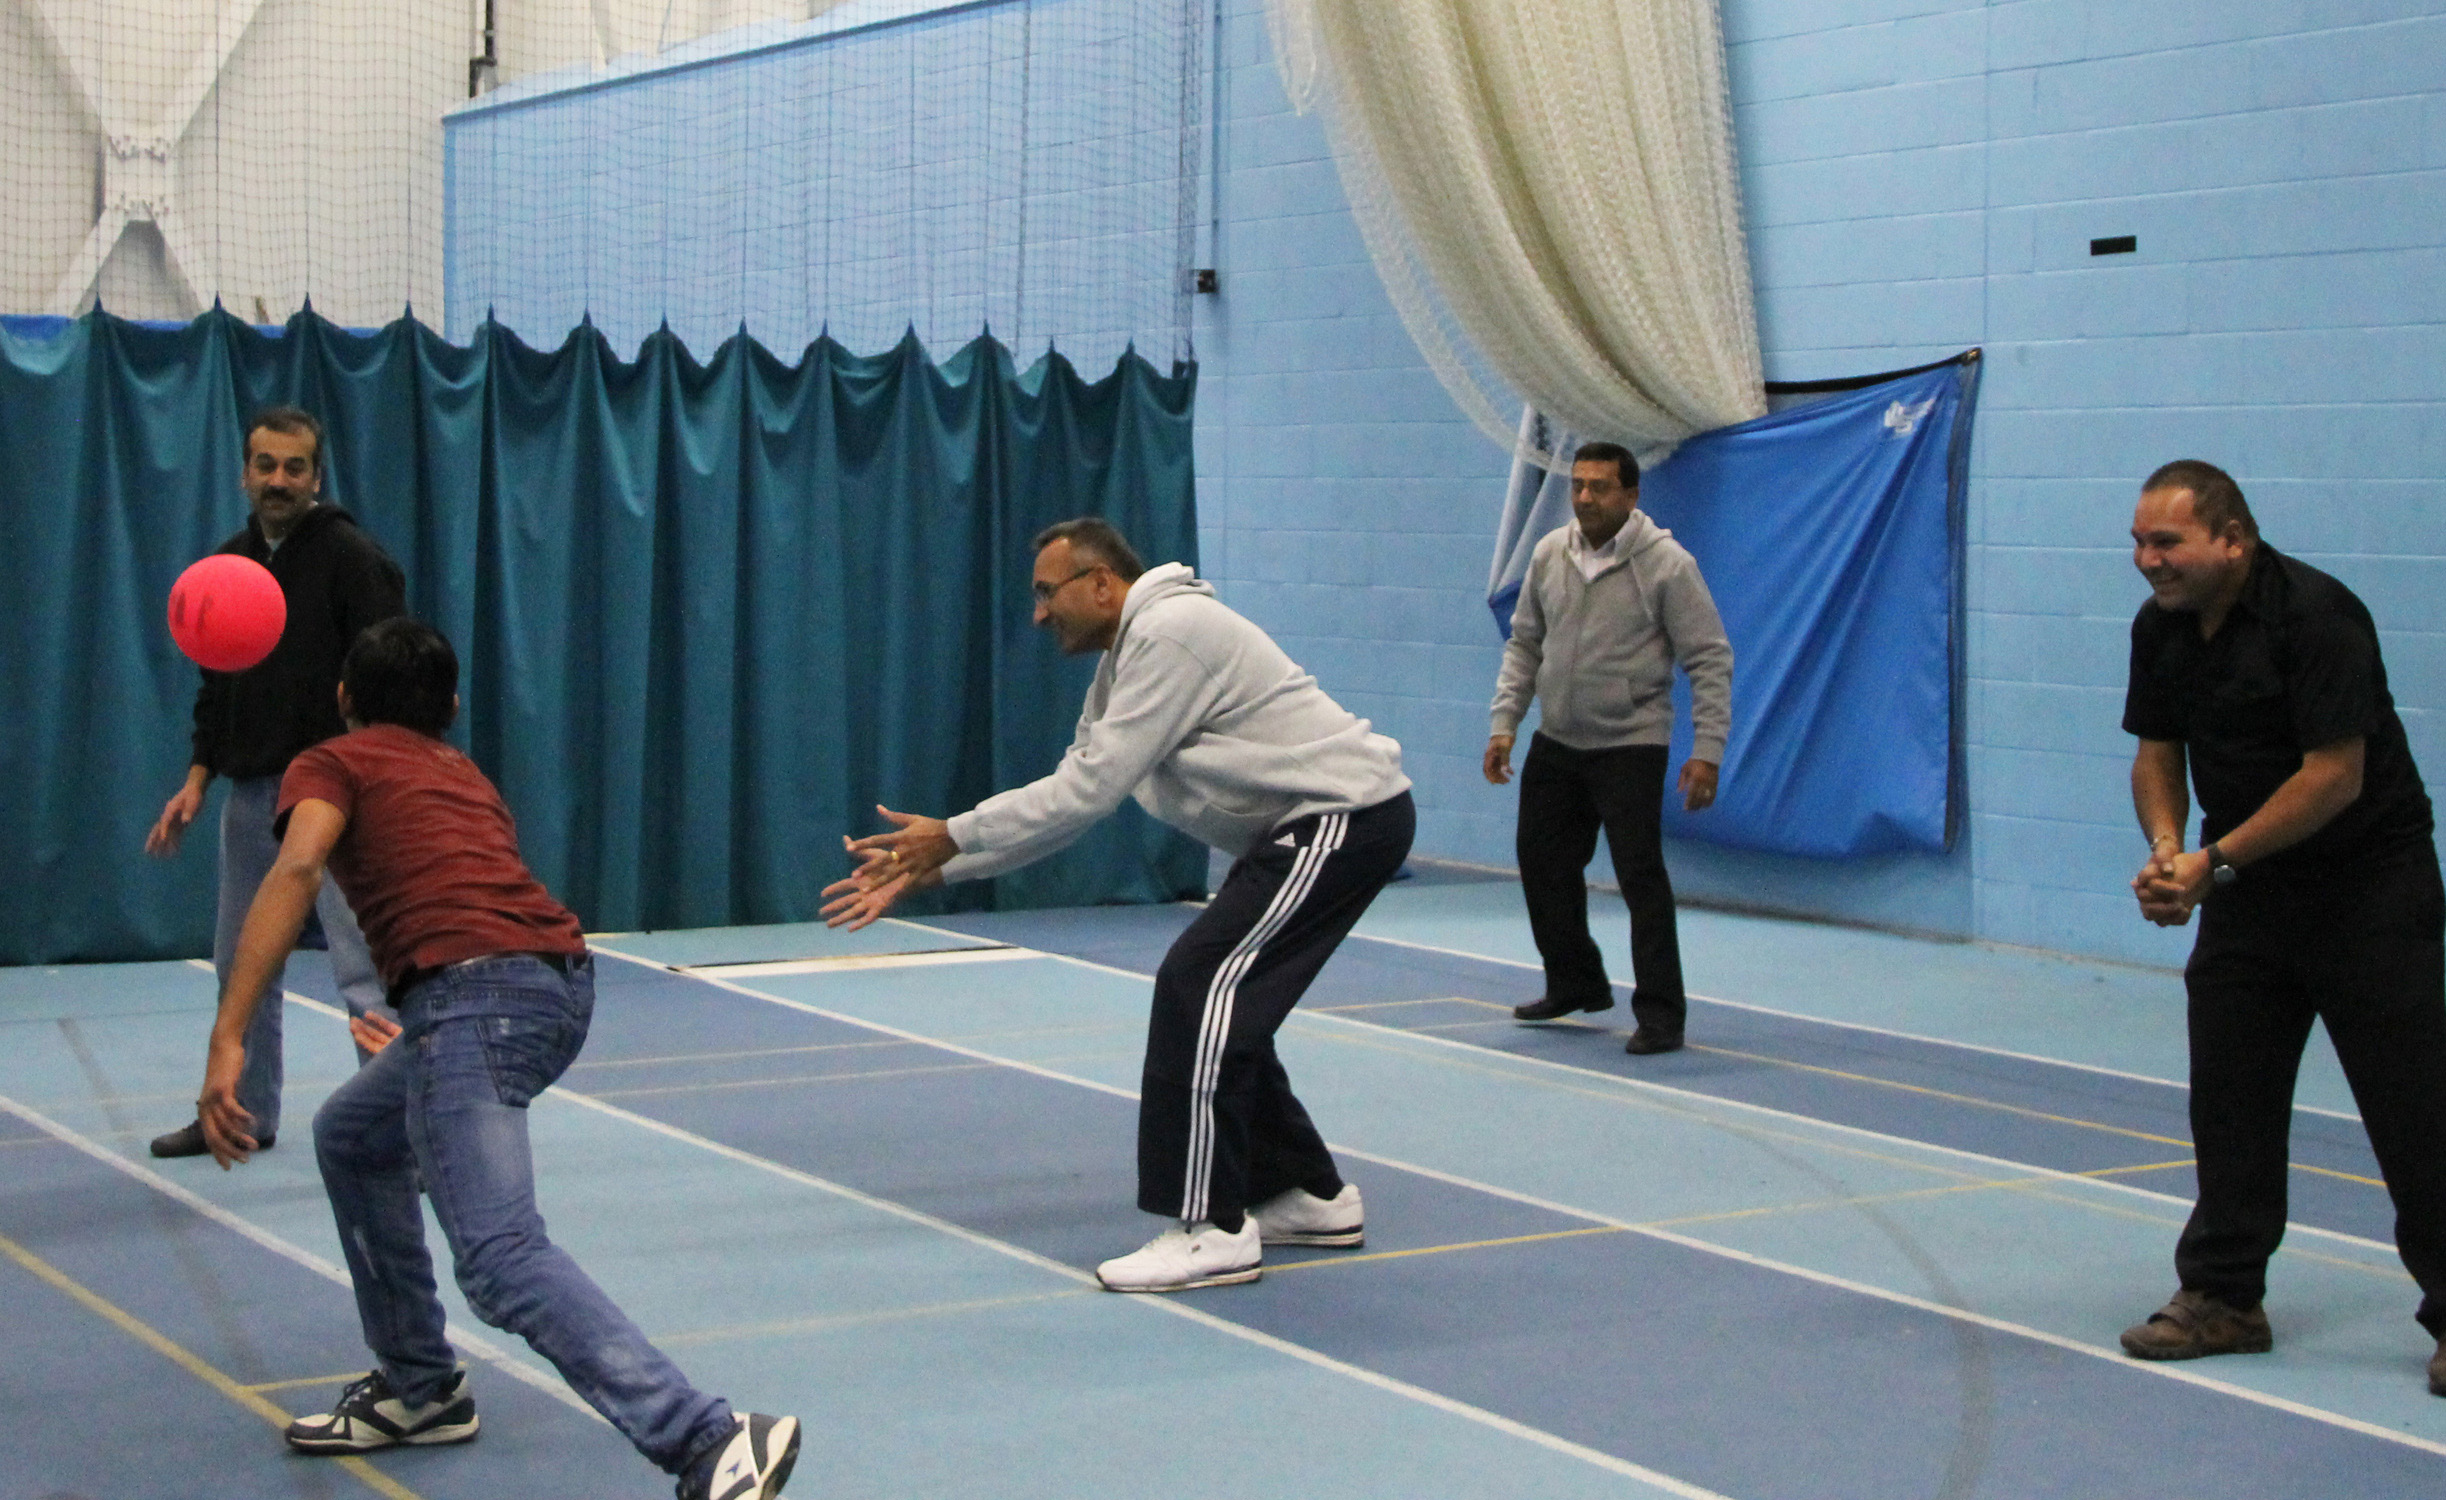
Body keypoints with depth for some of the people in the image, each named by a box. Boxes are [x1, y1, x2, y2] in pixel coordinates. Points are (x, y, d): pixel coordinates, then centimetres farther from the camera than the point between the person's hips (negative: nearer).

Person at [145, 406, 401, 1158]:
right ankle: (243, 1112, 32)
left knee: (363, 967, -12)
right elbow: (216, 685, 19)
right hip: (250, 790, 7)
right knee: (241, 962, 17)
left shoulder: (352, 558, -9)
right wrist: (198, 778, 10)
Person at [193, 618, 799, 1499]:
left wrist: (228, 1040, -14)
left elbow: (298, 869, -7)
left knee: (501, 1259, -20)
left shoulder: (329, 764, 14)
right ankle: (418, 1392, 33)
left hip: (473, 988, -8)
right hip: (562, 983, 8)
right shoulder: (464, 774, 34)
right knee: (350, 1137, 30)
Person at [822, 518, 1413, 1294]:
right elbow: (1070, 796, 16)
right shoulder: (1127, 660, 16)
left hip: (1348, 816, -11)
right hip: (1304, 826, 11)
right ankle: (1309, 1196, 23)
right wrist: (927, 871, 10)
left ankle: (1212, 1231, -13)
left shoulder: (1170, 633, -17)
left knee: (1200, 986, -15)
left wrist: (952, 836, -12)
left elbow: (1089, 790, -20)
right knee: (1220, 1001, 13)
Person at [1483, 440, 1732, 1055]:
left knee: (1640, 876, -12)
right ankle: (1576, 983, 33)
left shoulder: (1667, 564, -12)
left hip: (1630, 747, -6)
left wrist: (1707, 750, -16)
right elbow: (1525, 644, 12)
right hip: (1555, 744, 6)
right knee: (1542, 862, 14)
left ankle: (1660, 1015, -4)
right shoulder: (1550, 554, 3)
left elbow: (1710, 660, -10)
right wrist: (1504, 722, 4)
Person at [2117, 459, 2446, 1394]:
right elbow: (2157, 754, 8)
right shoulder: (2160, 626, 2)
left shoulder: (2313, 614, -21)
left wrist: (2215, 862, -21)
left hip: (2370, 881, -7)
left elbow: (2335, 774, -23)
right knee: (2229, 1097, 5)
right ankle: (2223, 1298, 14)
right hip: (2248, 886, 7)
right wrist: (2167, 851, -11)